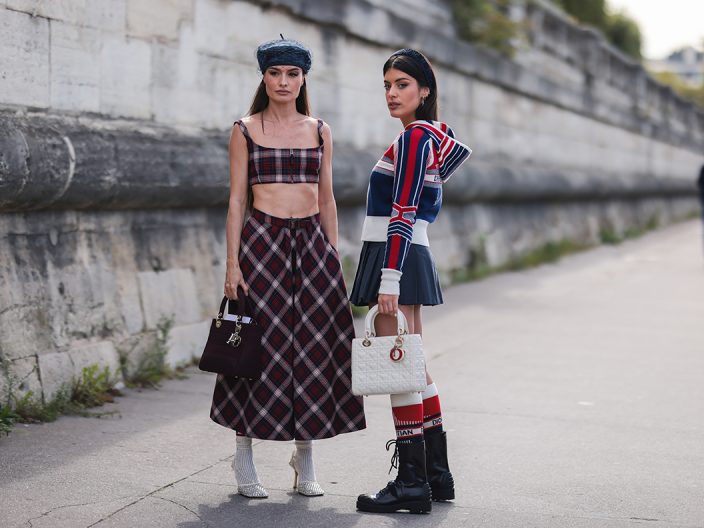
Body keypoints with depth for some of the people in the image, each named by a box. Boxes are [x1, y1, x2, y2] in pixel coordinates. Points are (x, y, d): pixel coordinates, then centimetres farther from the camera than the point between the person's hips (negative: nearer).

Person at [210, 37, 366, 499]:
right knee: (261, 347, -1)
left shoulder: (319, 132, 10)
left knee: (313, 347, 2)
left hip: (312, 243, 3)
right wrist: (233, 262, -8)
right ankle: (245, 458, 12)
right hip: (262, 242, -3)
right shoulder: (246, 131, 2)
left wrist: (335, 259, 8)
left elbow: (327, 200, 12)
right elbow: (237, 200, 0)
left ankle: (305, 460, 13)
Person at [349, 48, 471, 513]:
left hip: (396, 256, -10)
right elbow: (461, 152, 35)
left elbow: (402, 215, -19)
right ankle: (437, 475, 20)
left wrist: (389, 279, -23)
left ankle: (412, 482, -6)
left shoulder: (414, 137, -13)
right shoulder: (435, 132, 13)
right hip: (413, 256, 10)